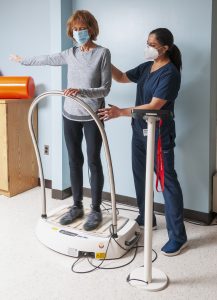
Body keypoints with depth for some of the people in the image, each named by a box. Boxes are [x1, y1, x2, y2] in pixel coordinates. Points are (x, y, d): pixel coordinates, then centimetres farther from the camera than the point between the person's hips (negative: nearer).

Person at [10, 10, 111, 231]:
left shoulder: (103, 53, -7)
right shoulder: (70, 54, 7)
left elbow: (105, 88, -11)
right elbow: (46, 59, 23)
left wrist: (81, 92, -26)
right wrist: (22, 60, 36)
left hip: (92, 116, -5)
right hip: (70, 115, 5)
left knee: (93, 161, 0)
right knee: (74, 161, 9)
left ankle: (96, 210, 12)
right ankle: (77, 206, 22)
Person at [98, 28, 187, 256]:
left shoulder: (170, 73, -17)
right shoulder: (147, 67, 9)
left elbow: (154, 106, -24)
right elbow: (122, 78, 20)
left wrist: (121, 112, -28)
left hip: (160, 135, -9)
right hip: (140, 131, 9)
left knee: (168, 182, -4)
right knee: (140, 176, 17)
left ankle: (178, 236, 4)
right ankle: (145, 218, 36)